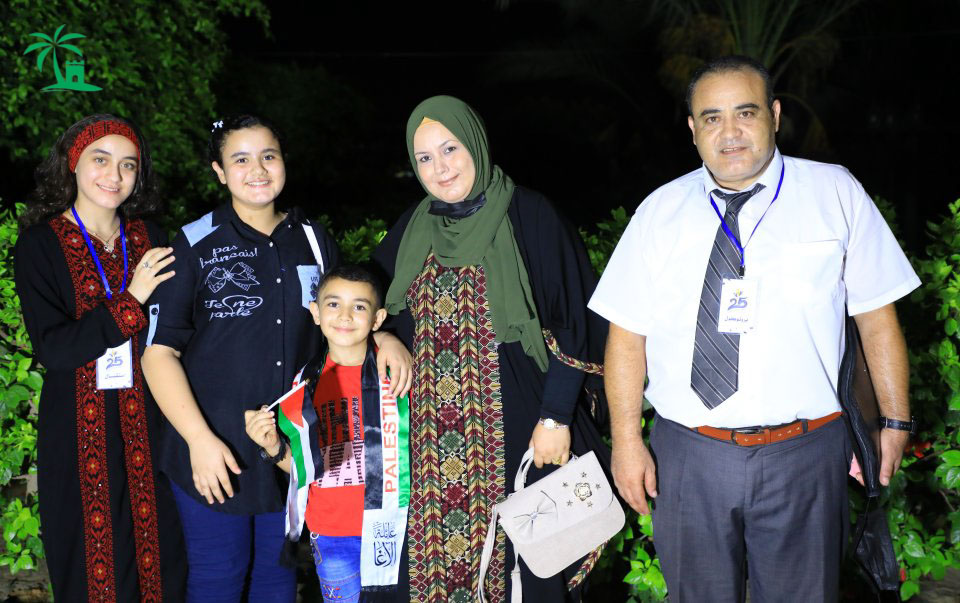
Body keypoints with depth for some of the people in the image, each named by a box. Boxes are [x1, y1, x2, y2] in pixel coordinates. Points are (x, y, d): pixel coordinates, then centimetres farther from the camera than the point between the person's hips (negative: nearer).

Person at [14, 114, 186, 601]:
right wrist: (130, 302, -17)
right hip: (81, 432, -3)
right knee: (92, 563, 5)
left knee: (159, 557, 6)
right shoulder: (40, 244, -3)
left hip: (149, 429, 3)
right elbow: (52, 348, -13)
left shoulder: (147, 238, 7)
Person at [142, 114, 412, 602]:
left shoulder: (312, 240, 5)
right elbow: (159, 350, -9)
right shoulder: (195, 245, -7)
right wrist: (200, 438, -18)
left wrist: (384, 338, -5)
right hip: (215, 452, -3)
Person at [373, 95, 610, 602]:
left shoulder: (529, 217, -7)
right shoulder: (414, 230, 9)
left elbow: (571, 325, -9)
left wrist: (556, 418, -13)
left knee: (522, 558, 2)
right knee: (441, 551, 8)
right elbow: (388, 310, 24)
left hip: (515, 423, -4)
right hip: (436, 434, 5)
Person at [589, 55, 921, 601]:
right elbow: (628, 332, 3)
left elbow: (877, 315, 3)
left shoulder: (836, 196, 1)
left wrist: (896, 422, 0)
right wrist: (627, 439, -3)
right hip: (686, 457, 1)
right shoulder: (660, 212, 4)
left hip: (803, 455, -1)